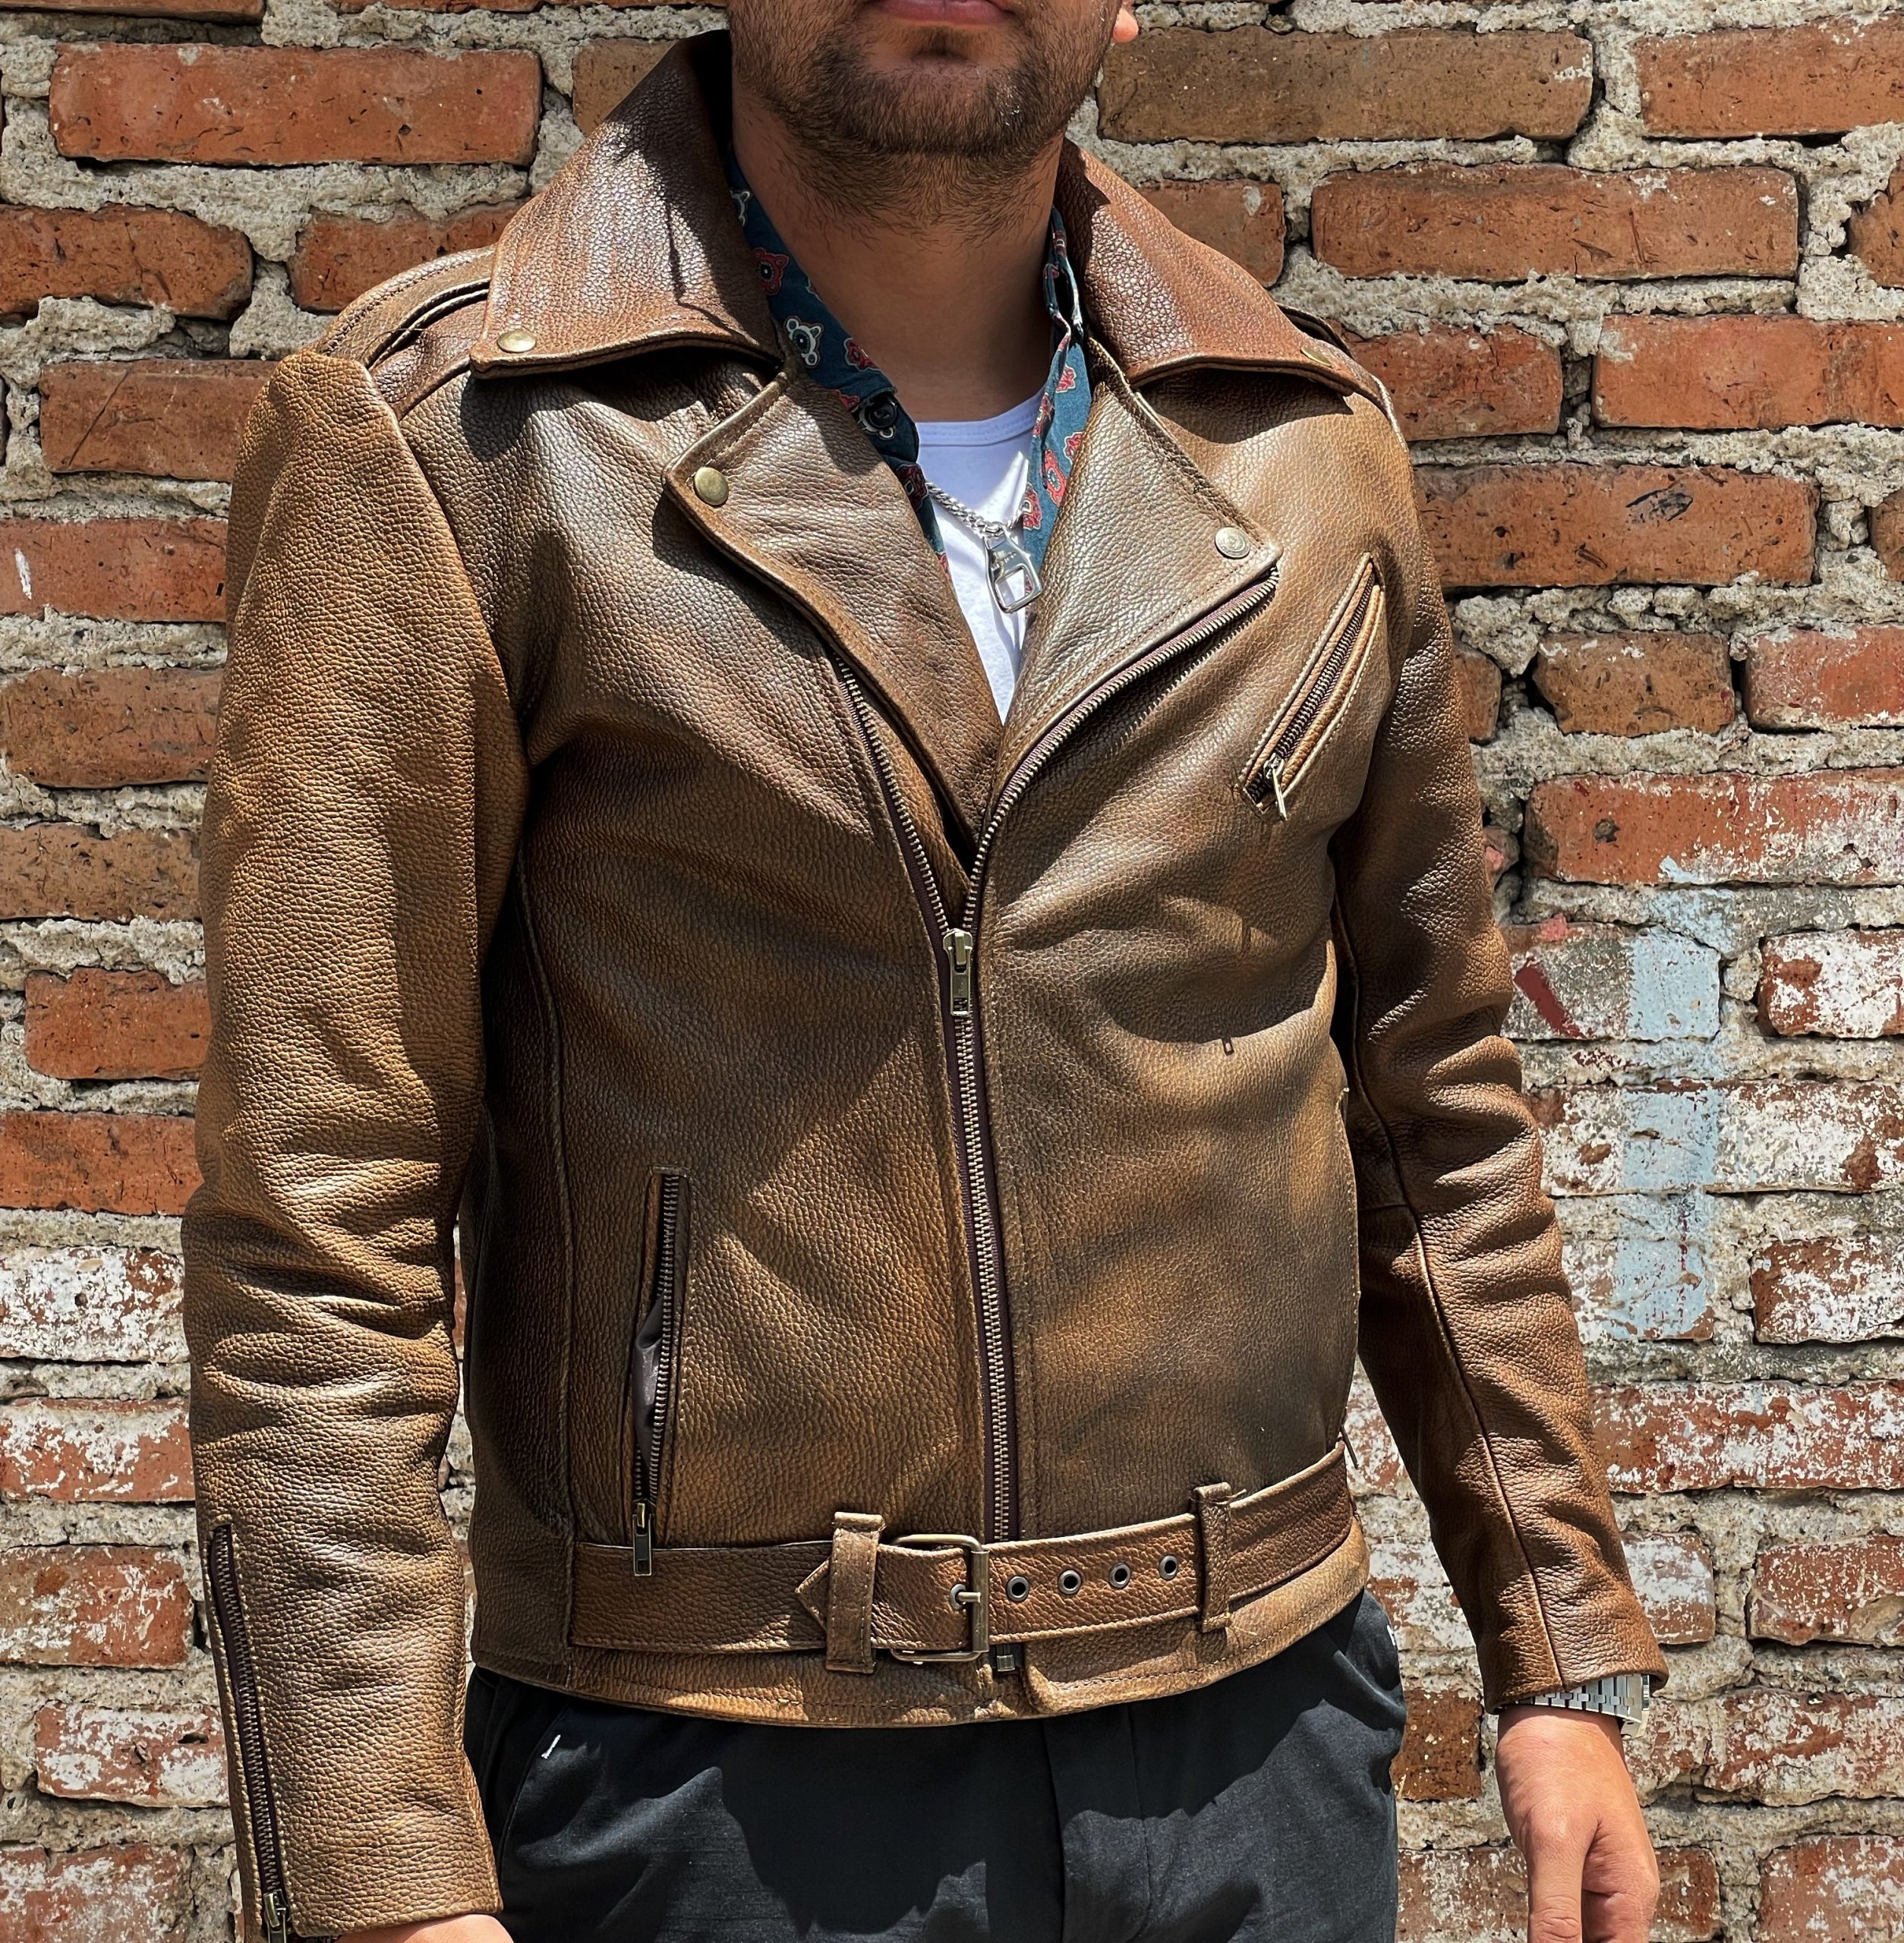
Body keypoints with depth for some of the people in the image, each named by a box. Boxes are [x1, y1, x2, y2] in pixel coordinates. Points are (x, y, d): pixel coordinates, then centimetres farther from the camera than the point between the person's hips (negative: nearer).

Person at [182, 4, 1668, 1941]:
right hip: (712, 1779, -3)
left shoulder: (1306, 447, 4)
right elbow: (316, 1222, -12)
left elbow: (1433, 1114, 10)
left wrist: (1564, 1658, 9)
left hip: (1259, 1728, 4)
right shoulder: (437, 435, -8)